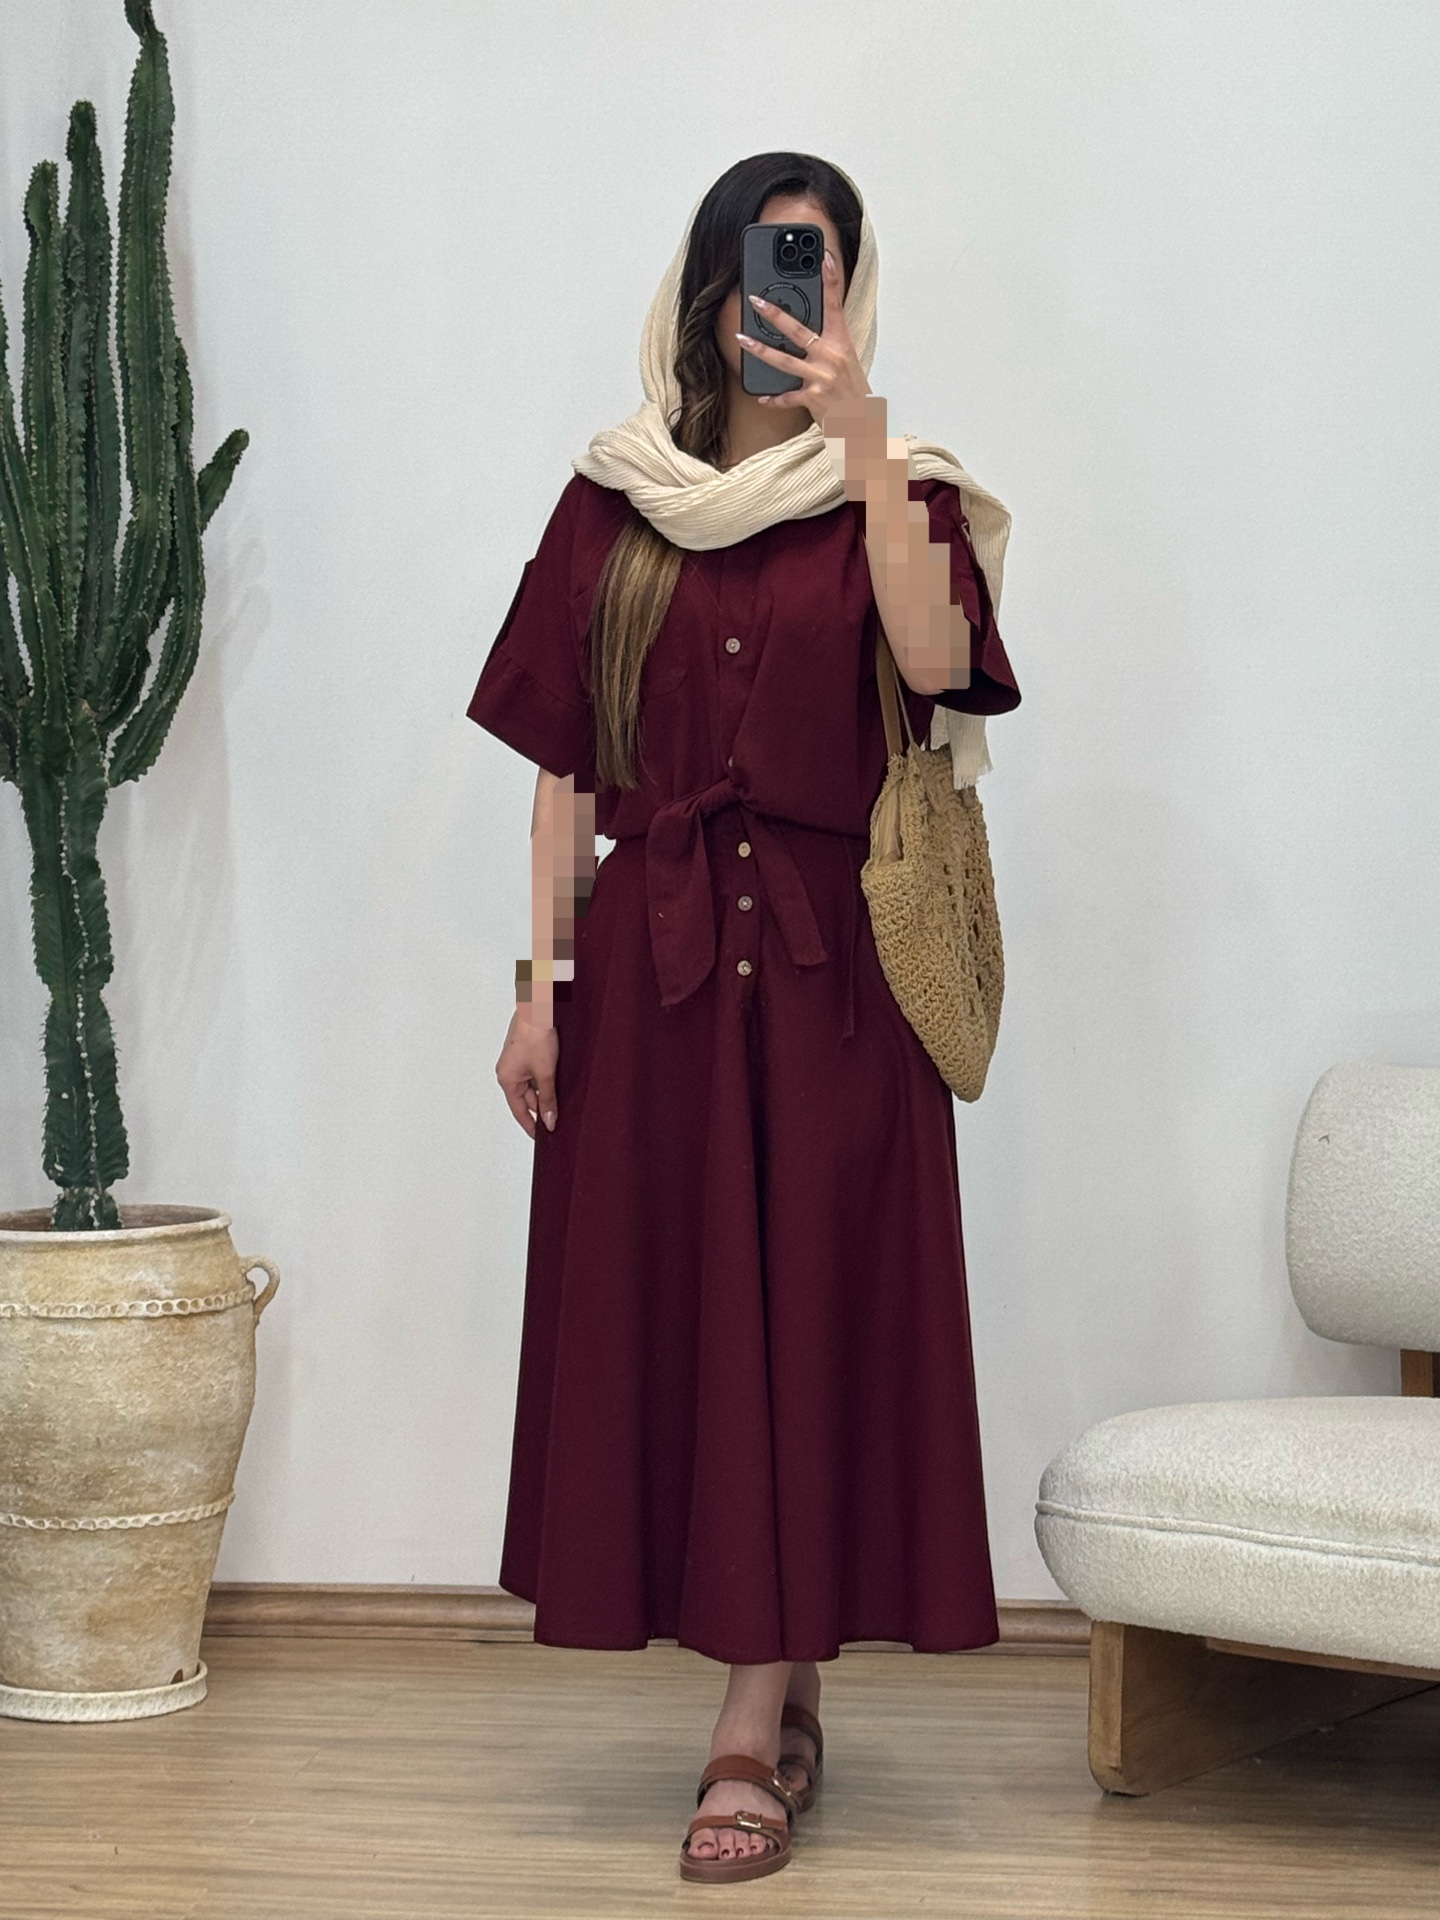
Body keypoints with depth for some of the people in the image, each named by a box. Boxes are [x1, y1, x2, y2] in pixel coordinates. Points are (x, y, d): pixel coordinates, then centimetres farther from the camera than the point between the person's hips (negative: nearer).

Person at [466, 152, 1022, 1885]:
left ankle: (750, 1734, 3)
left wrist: (857, 432, -22)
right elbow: (565, 761, 7)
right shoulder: (612, 504, 9)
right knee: (664, 1314, 3)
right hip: (651, 959, 2)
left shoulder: (903, 495, 4)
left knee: (812, 1315, -3)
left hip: (829, 963, -2)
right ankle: (789, 1697, 18)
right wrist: (542, 980, 1)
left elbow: (935, 662, -18)